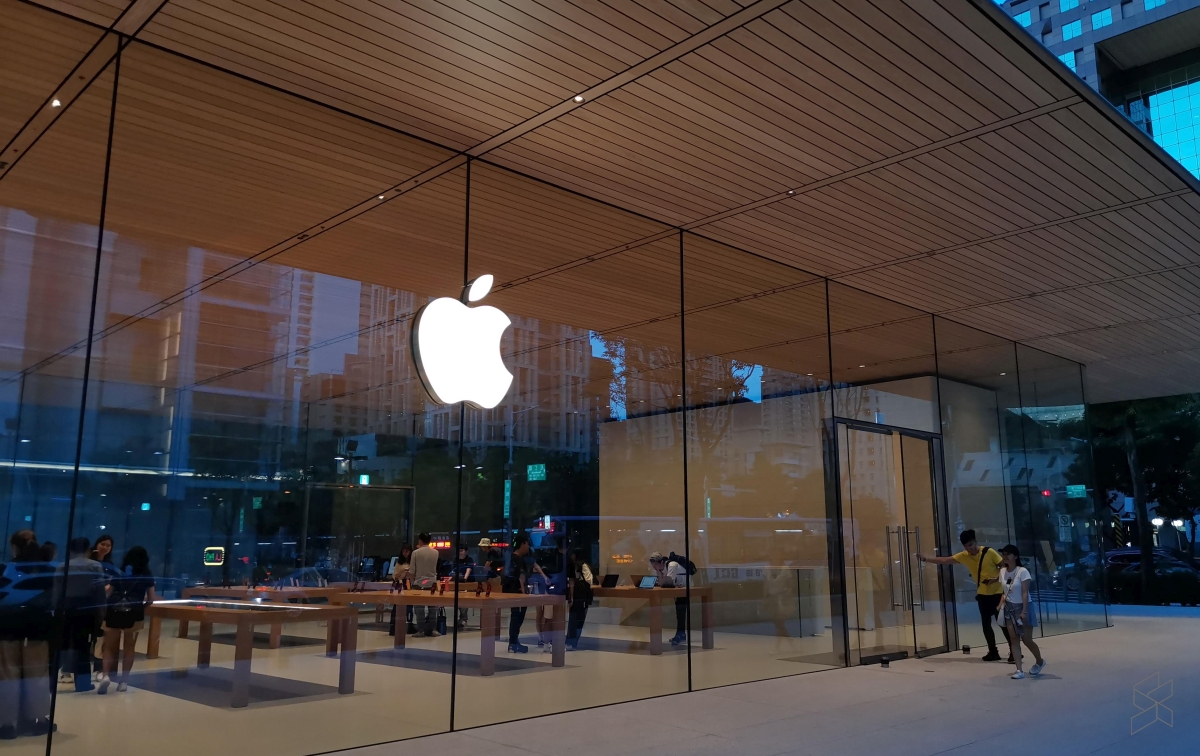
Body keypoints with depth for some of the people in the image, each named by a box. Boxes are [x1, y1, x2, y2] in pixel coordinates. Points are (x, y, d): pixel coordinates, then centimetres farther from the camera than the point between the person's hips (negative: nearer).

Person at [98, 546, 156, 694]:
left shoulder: (118, 574, 16)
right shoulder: (147, 577, 12)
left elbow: (108, 595, 13)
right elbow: (151, 599, 11)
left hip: (114, 612, 1)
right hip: (133, 614, -1)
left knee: (110, 648, 8)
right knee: (128, 649, 10)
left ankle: (106, 675, -12)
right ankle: (123, 681, 9)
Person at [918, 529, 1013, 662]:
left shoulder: (989, 552, -15)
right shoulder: (964, 556, -3)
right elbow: (945, 560, -4)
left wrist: (997, 578, -24)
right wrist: (926, 559, -11)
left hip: (998, 593, -5)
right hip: (982, 594, 5)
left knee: (1003, 623, -5)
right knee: (986, 624, 7)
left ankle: (1014, 651, 2)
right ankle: (993, 652, 17)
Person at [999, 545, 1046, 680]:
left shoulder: (1022, 571, -16)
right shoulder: (1002, 571, 3)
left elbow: (1025, 593, -19)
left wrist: (1024, 611, -23)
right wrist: (1001, 602, -3)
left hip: (1022, 607, -5)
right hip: (1009, 608, 5)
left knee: (1027, 640, 0)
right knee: (1014, 639, -2)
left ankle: (1039, 661, 29)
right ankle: (1019, 670, -2)